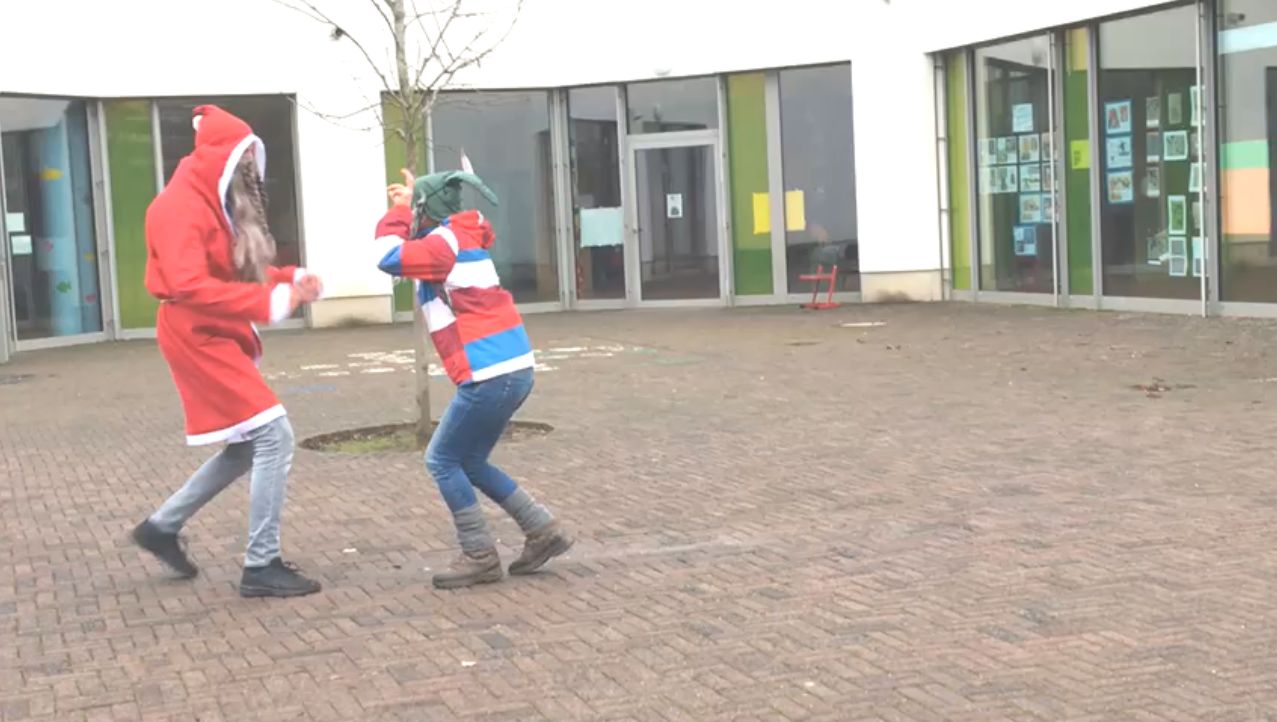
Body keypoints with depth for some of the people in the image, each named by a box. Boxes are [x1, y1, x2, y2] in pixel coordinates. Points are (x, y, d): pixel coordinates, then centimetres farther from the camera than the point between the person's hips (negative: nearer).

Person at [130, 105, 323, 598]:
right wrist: (269, 303, -35)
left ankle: (162, 526, 26)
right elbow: (188, 287, -30)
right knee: (273, 436, -13)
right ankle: (261, 566, -6)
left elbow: (242, 269, 16)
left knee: (248, 445, 14)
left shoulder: (220, 202, 13)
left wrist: (292, 279, -2)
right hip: (197, 337, -10)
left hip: (222, 336, 10)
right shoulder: (180, 206, -18)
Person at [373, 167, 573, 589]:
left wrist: (399, 210, -5)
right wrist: (407, 203, 21)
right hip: (513, 369, 9)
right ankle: (543, 530, 18)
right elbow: (414, 252, 36)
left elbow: (391, 258, -21)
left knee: (443, 461, 1)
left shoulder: (446, 242, -10)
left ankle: (479, 557, 4)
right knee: (469, 462, 18)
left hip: (490, 374, -9)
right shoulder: (457, 240, 18)